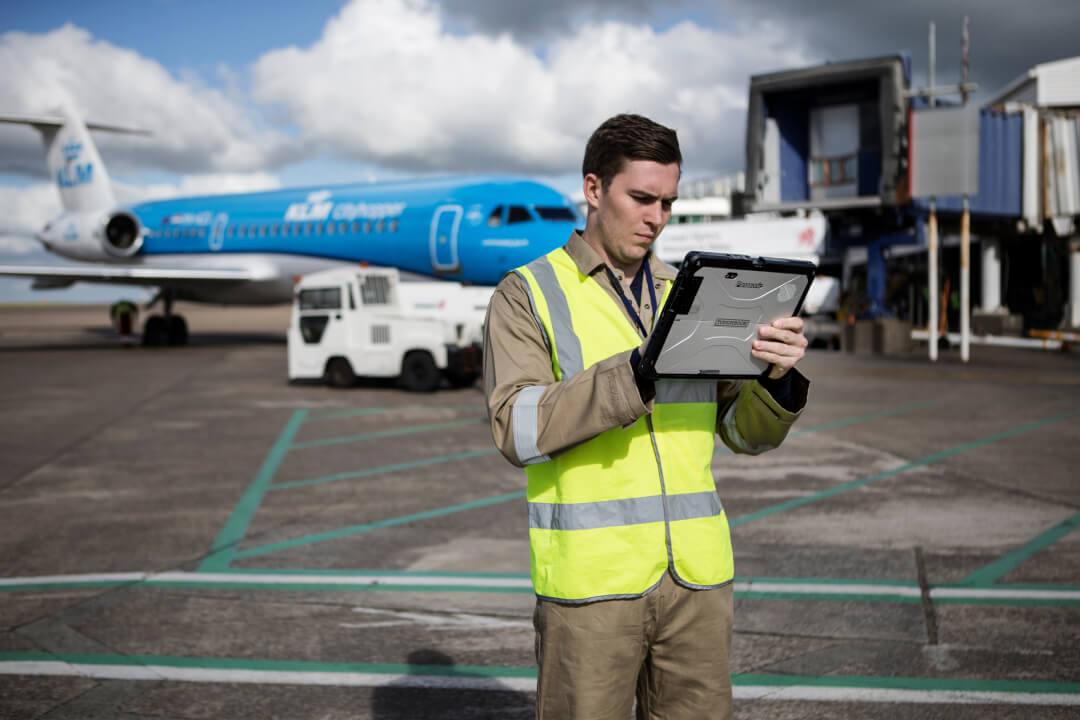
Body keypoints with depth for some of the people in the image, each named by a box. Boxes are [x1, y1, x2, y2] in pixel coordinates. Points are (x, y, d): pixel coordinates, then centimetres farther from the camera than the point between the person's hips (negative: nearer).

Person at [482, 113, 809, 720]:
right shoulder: (527, 295, 0)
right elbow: (518, 429, -15)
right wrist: (636, 372, -25)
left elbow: (749, 432, 10)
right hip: (590, 578, -4)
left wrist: (779, 375, -11)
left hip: (697, 576, 4)